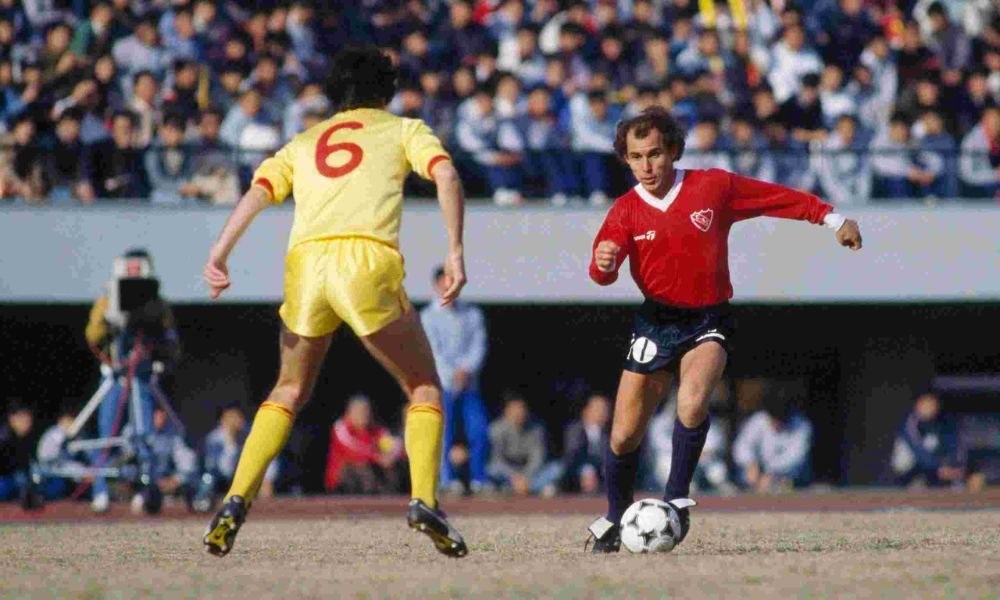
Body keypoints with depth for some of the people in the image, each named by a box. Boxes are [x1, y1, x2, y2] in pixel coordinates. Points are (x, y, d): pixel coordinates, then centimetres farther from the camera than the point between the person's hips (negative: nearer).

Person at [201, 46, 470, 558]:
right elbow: (445, 174, 2)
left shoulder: (303, 143, 29)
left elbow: (257, 193, 11)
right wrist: (455, 252, -4)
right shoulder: (404, 129, 22)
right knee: (425, 389, 14)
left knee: (289, 392, 22)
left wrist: (219, 254, -1)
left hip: (305, 262, 3)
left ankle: (236, 502, 7)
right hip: (368, 263, -3)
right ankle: (423, 501, -6)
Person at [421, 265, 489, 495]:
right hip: (443, 383, -3)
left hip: (469, 383, 3)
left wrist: (466, 369, -12)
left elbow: (479, 345, 5)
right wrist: (451, 376, -16)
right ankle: (448, 480, -11)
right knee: (445, 433, -11)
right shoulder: (429, 316, 5)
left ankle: (479, 479, 1)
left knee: (479, 431, -6)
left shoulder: (471, 313, 16)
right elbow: (434, 350, -4)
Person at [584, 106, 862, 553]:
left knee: (691, 402, -31)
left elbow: (778, 198, 6)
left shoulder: (713, 186, -5)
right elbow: (603, 272, -13)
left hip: (708, 321, -2)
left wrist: (832, 218, 6)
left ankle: (676, 499, -17)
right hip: (655, 322, 2)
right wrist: (604, 262, -37)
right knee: (624, 436, 1)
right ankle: (616, 519, 26)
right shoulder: (626, 210, -2)